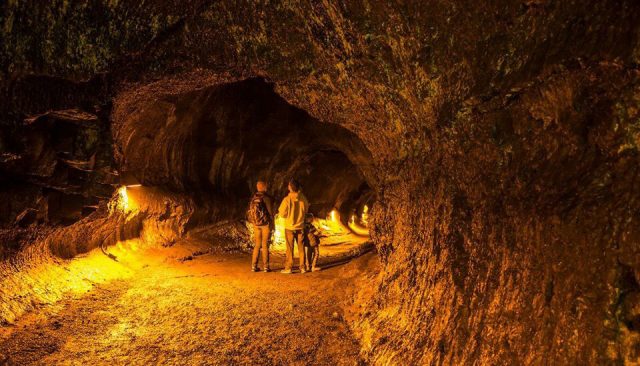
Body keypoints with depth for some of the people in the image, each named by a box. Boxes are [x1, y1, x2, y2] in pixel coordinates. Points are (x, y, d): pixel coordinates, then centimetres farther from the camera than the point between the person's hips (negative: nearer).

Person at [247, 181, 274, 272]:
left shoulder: (253, 198, 4)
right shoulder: (266, 198, -11)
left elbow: (249, 212, 8)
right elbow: (270, 212, -9)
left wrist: (253, 222, 16)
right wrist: (272, 224, 0)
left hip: (256, 224, 5)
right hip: (265, 223, -5)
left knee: (257, 245, 12)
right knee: (265, 245, 2)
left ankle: (254, 266, 11)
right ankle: (265, 266, 5)